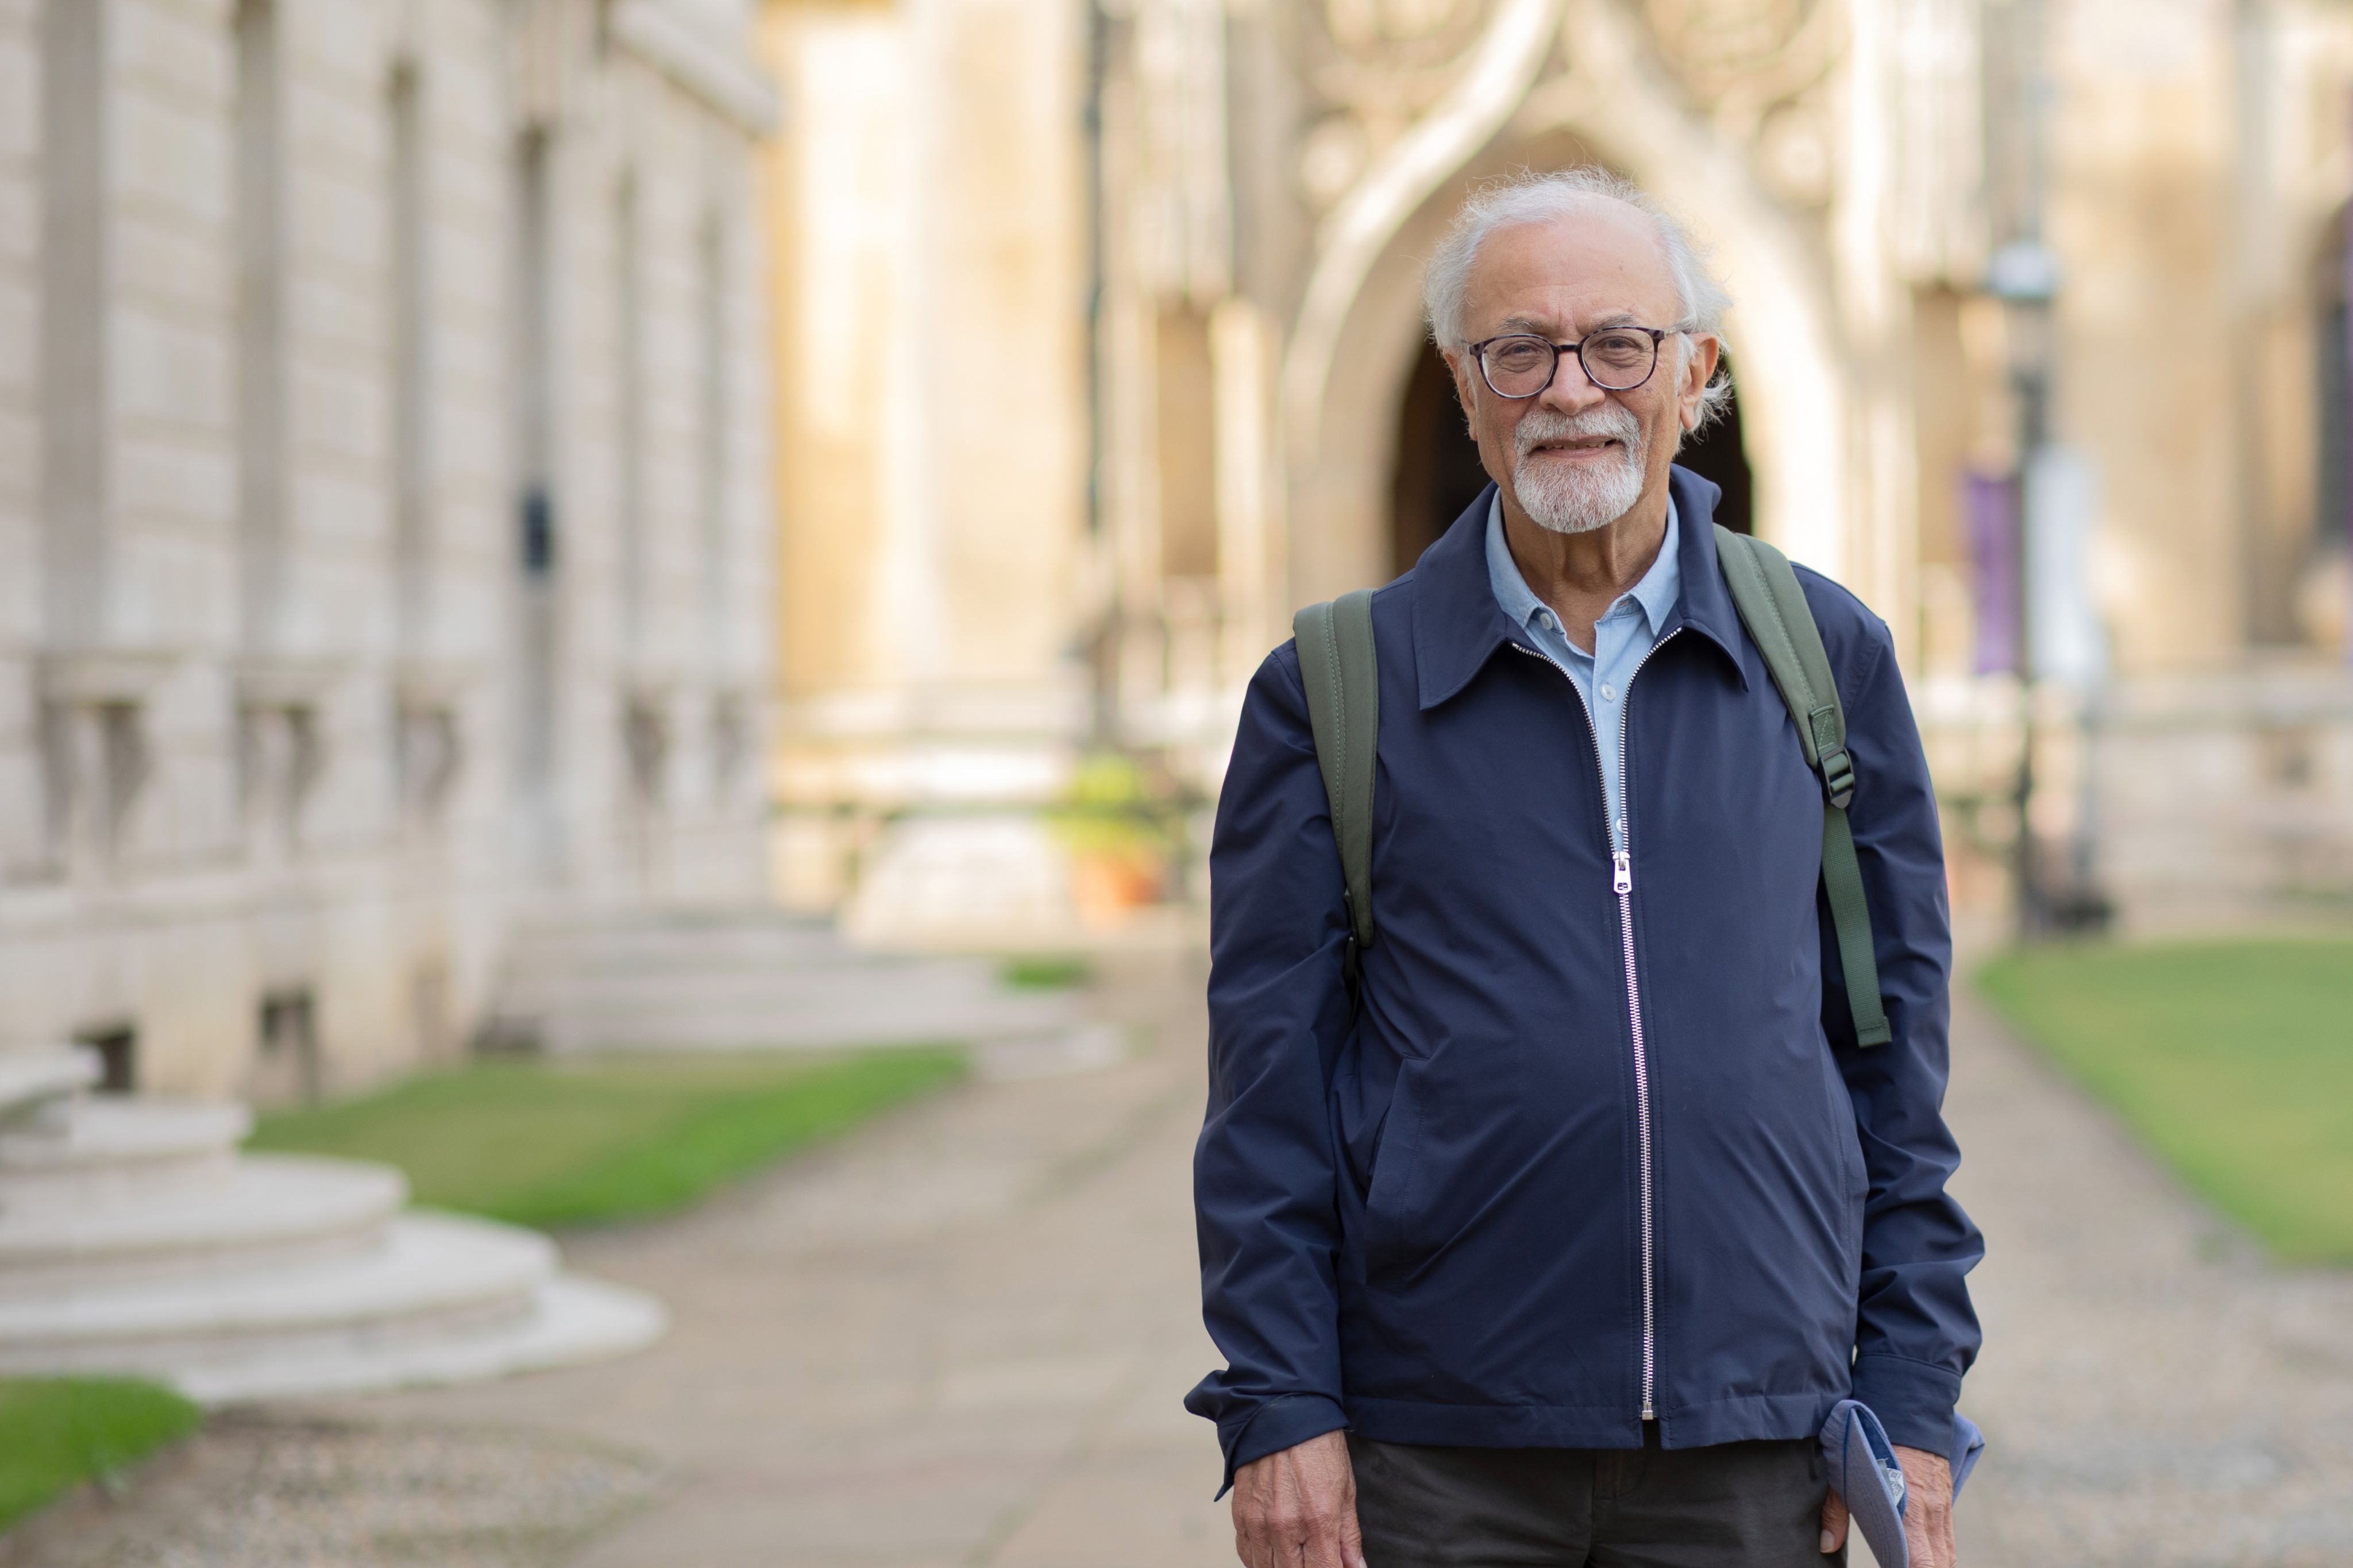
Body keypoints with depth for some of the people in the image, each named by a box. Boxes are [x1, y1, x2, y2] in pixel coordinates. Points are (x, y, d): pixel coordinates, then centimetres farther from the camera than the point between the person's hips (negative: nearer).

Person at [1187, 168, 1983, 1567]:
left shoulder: (1828, 656, 7)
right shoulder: (1334, 689, 3)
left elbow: (1897, 1060, 9)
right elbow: (1269, 1080, 1)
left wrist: (1913, 1401, 4)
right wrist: (1278, 1409, -5)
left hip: (1751, 1451, 1)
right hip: (1438, 1456, -1)